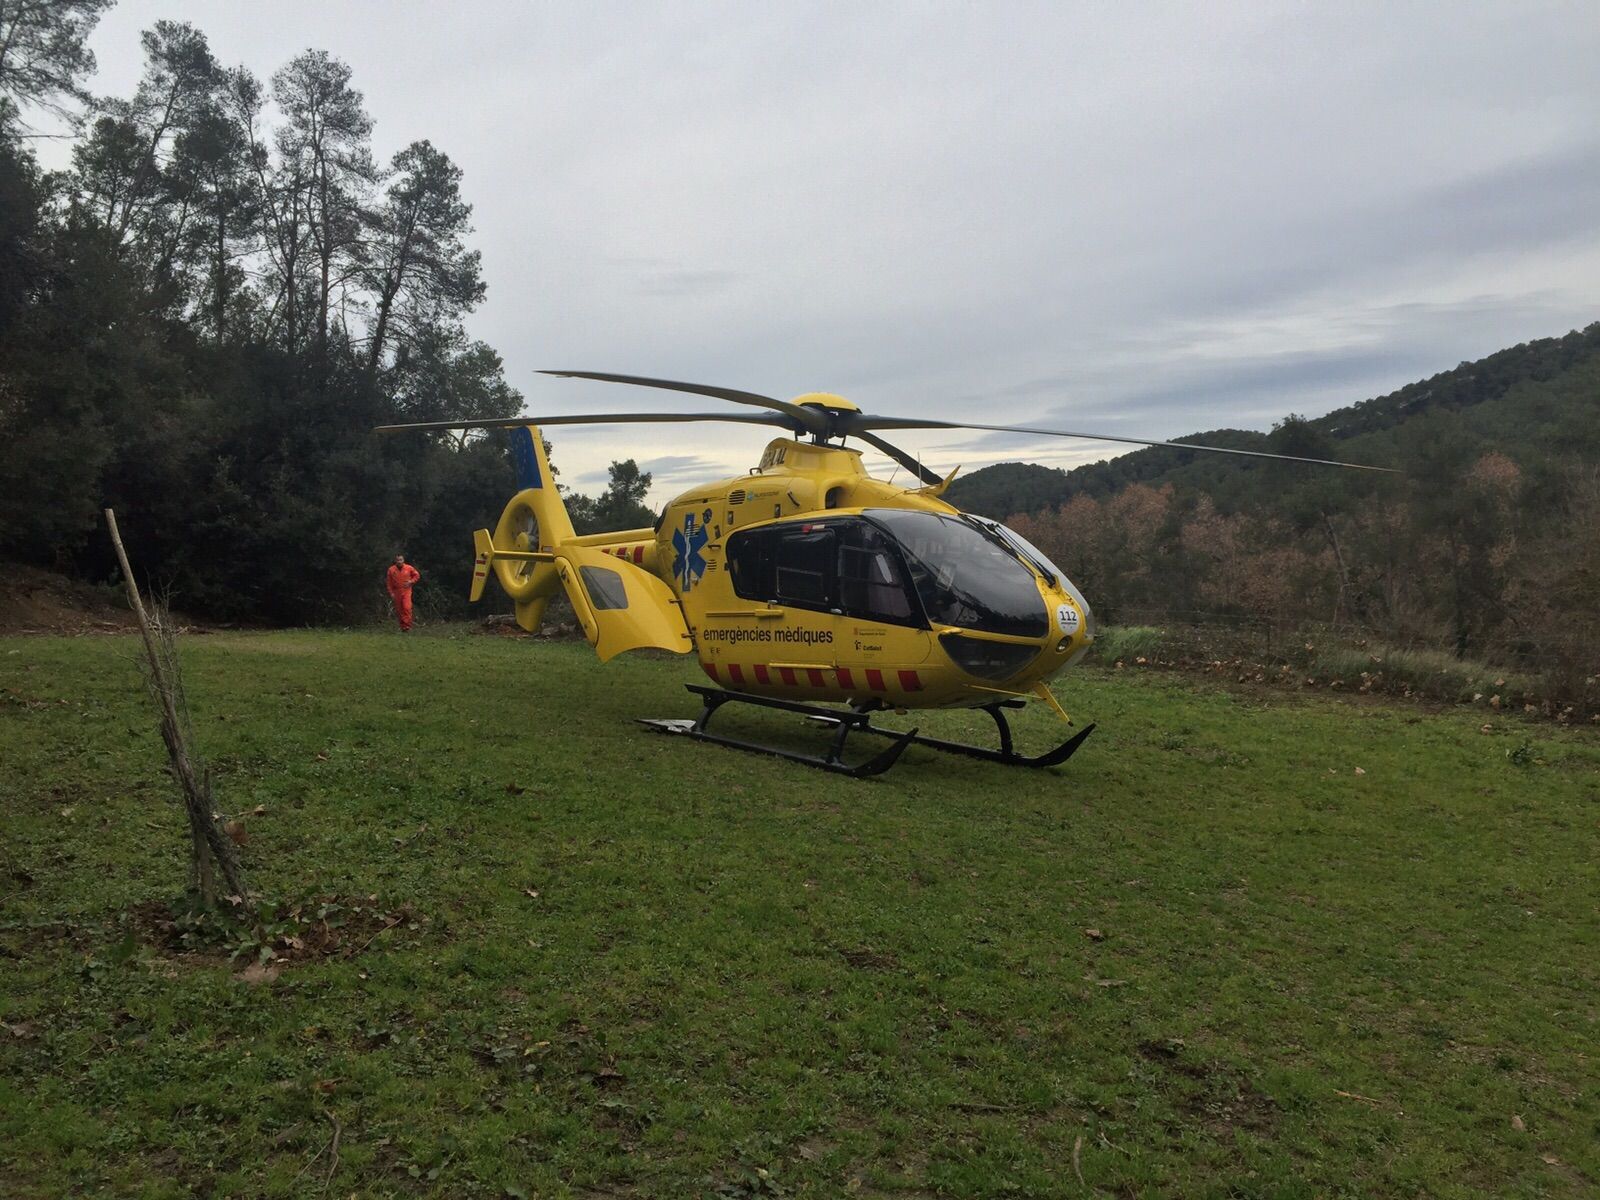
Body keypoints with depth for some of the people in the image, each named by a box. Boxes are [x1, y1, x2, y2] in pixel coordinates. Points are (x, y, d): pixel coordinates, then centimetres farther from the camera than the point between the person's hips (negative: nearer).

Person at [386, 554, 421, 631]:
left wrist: (411, 581, -7)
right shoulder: (391, 569, -1)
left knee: (407, 607, -15)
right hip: (396, 592, 2)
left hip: (406, 591, -1)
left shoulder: (409, 568, -2)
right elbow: (389, 582, 3)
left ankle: (407, 626, -13)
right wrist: (391, 593, -2)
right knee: (399, 610, 4)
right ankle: (402, 627, 12)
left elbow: (417, 575, 10)